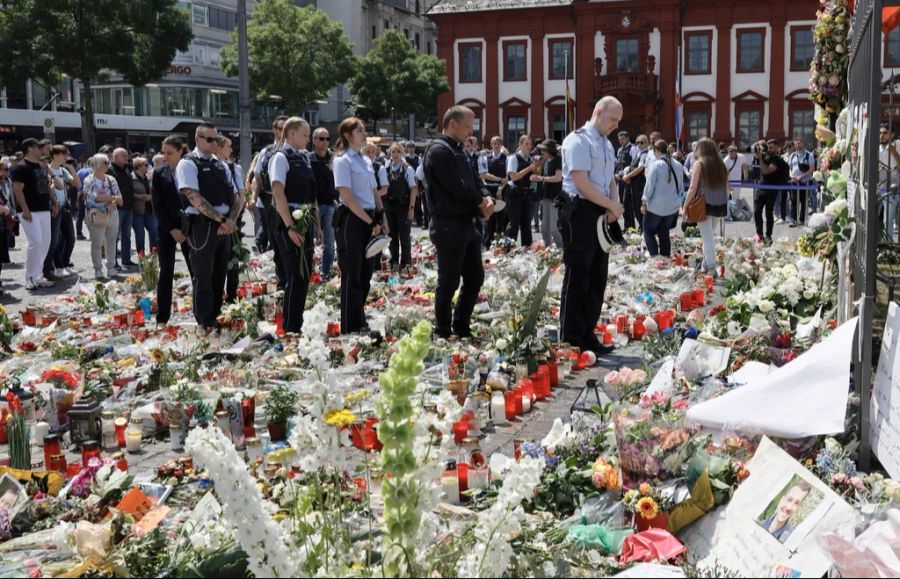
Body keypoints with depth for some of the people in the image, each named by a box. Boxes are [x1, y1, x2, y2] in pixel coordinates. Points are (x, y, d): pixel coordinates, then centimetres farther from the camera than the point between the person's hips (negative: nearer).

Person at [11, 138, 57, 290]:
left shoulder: (42, 166, 16)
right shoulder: (21, 167, -9)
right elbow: (17, 189, -15)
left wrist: (54, 203, 16)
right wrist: (25, 210, -22)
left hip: (44, 210, 8)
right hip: (30, 212, -8)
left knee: (45, 243, 7)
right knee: (36, 242, -14)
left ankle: (38, 276, 15)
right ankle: (30, 278, -4)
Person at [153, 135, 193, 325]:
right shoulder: (159, 172, 1)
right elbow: (157, 205, -1)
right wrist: (172, 229, -10)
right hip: (167, 228, 0)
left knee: (197, 271, -2)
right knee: (166, 272, 0)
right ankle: (162, 319, 4)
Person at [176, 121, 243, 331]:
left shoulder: (221, 165, 15)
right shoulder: (188, 164, -6)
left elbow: (236, 197, 12)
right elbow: (195, 199, -17)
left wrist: (231, 220, -6)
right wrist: (221, 219, -17)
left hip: (224, 225, 7)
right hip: (202, 225, -7)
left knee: (220, 274, 13)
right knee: (204, 276, -1)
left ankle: (216, 317, 25)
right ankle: (205, 325, 7)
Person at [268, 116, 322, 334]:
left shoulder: (304, 157, 15)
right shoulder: (281, 157, -9)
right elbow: (278, 193, -17)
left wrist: (316, 224, 15)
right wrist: (290, 226, -22)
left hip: (306, 221, 8)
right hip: (290, 221, -8)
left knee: (304, 275, 11)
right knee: (296, 277, -6)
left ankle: (296, 326, 21)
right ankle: (290, 329, 2)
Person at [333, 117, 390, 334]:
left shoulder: (365, 160, 15)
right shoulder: (343, 160, -9)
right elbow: (347, 197, -16)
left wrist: (382, 219, 9)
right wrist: (370, 222, -15)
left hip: (369, 220, 8)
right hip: (352, 220, -8)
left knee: (365, 275, 12)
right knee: (352, 276, -3)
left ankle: (360, 323, 22)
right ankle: (350, 329, 4)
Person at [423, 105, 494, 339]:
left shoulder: (458, 151, 18)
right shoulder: (439, 150, -12)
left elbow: (472, 185, 18)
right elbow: (457, 188, -20)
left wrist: (485, 201, -4)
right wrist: (481, 203, -6)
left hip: (467, 224, 10)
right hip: (449, 226, -10)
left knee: (475, 277, 13)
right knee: (449, 282, -1)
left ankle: (462, 328, 23)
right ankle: (443, 332, 10)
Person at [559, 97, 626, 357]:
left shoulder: (607, 144, 17)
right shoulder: (578, 141, -12)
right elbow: (581, 183, -19)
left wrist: (614, 206, 0)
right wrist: (612, 206, -13)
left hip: (602, 215, 9)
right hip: (581, 213, -9)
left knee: (597, 279, 11)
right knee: (577, 279, -5)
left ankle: (587, 335, 19)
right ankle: (571, 340, 2)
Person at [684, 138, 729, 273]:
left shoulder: (699, 163, -5)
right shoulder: (721, 164, 9)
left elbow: (693, 187, -9)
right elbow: (726, 187, 11)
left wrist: (685, 206, -3)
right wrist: (724, 204, 20)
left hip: (704, 204, -5)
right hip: (720, 205, 5)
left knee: (707, 237, -1)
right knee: (710, 236, 17)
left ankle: (711, 268, -2)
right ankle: (706, 264, 23)